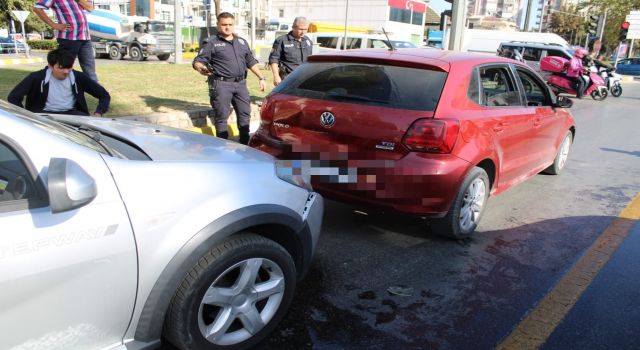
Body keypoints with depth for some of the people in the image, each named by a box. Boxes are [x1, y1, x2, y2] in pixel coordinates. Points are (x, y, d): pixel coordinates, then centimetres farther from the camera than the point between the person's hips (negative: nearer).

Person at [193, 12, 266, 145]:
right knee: (222, 116, -3)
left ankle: (245, 143, 21)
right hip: (221, 84, -5)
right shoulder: (211, 43, -1)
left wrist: (261, 78, 16)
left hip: (240, 83, 5)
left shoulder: (242, 42, 16)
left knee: (245, 113, 9)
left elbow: (251, 62, 21)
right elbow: (198, 61, -7)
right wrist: (201, 68, -30)